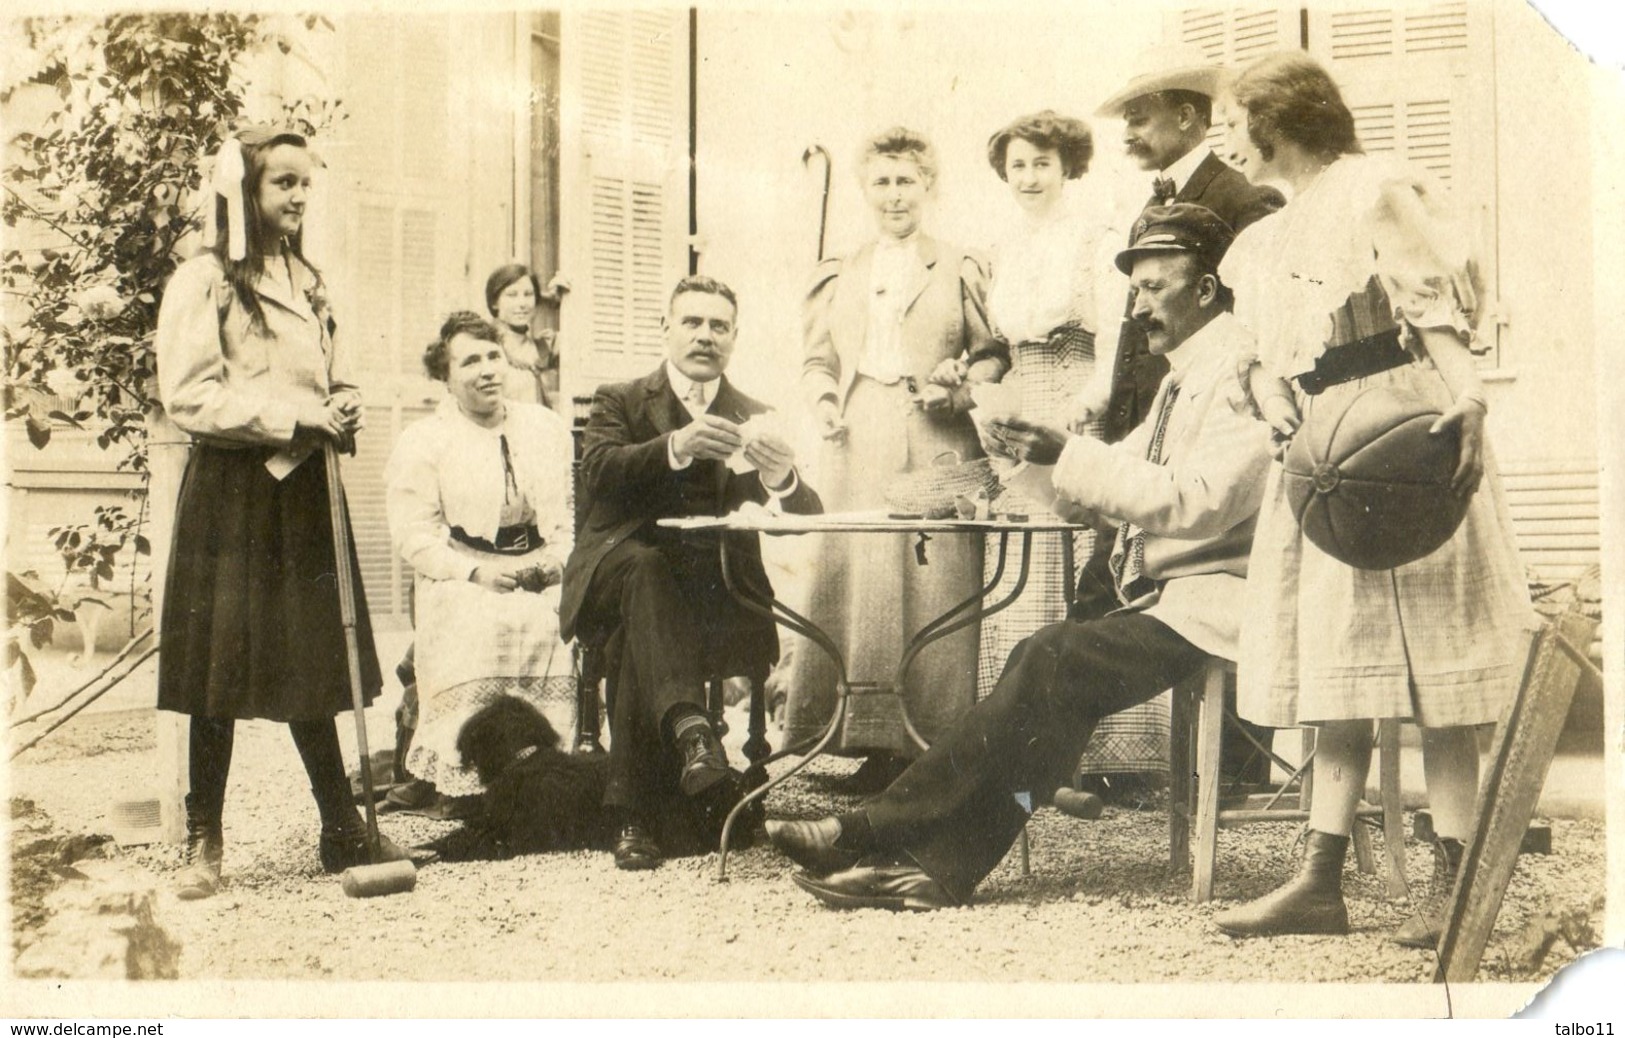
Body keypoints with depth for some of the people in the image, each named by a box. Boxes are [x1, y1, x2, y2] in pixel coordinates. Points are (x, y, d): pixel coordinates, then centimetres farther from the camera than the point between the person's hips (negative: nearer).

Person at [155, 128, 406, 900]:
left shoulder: (309, 284, 17)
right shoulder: (203, 282, -4)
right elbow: (187, 396, -12)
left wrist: (340, 408, 2)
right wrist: (294, 415, -17)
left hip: (305, 492, 6)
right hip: (230, 494, -6)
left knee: (314, 664, 8)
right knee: (221, 670, -1)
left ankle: (343, 833, 14)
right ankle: (204, 843, 10)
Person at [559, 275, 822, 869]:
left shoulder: (752, 420, 17)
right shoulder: (620, 401, 13)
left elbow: (804, 519, 4)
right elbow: (597, 473, -10)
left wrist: (783, 477, -21)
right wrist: (675, 448, -28)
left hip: (714, 582, 1)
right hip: (621, 569, -1)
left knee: (639, 640, -30)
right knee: (645, 566, -35)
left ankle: (632, 815, -22)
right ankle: (688, 728, -53)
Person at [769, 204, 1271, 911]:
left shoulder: (1241, 370, -10)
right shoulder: (1185, 374, 22)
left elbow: (1196, 499, -22)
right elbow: (1132, 475, 22)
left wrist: (1072, 456, -21)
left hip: (1207, 601, -9)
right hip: (1150, 587, 9)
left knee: (1056, 663, -25)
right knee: (1043, 665, -13)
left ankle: (878, 833, -24)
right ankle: (939, 863, -20)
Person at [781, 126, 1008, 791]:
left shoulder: (960, 271, 12)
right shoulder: (839, 277, 20)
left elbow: (992, 352, 9)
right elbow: (816, 358, 20)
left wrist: (961, 393, -9)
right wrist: (824, 401, 1)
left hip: (936, 445, -3)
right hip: (857, 446, 3)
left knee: (934, 584, -7)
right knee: (851, 582, -3)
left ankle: (933, 744, -2)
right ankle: (874, 742, 3)